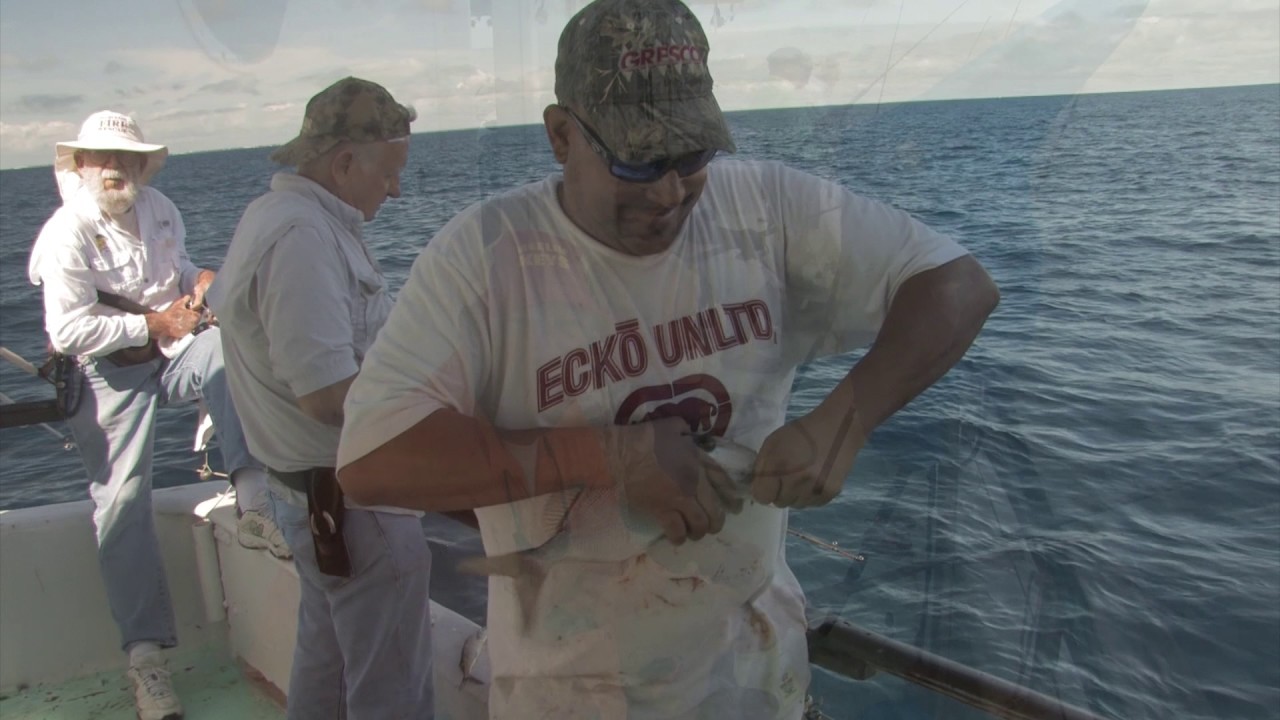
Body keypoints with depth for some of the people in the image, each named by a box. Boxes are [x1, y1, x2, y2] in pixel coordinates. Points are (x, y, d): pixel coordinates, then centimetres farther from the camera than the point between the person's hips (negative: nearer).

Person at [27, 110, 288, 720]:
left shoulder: (160, 211, 8)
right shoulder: (67, 232, -10)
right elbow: (68, 331, -18)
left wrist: (202, 281, 1)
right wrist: (153, 324, -17)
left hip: (175, 352, 4)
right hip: (112, 375, -4)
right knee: (121, 503, -9)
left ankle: (251, 504, -32)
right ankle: (145, 657, -2)